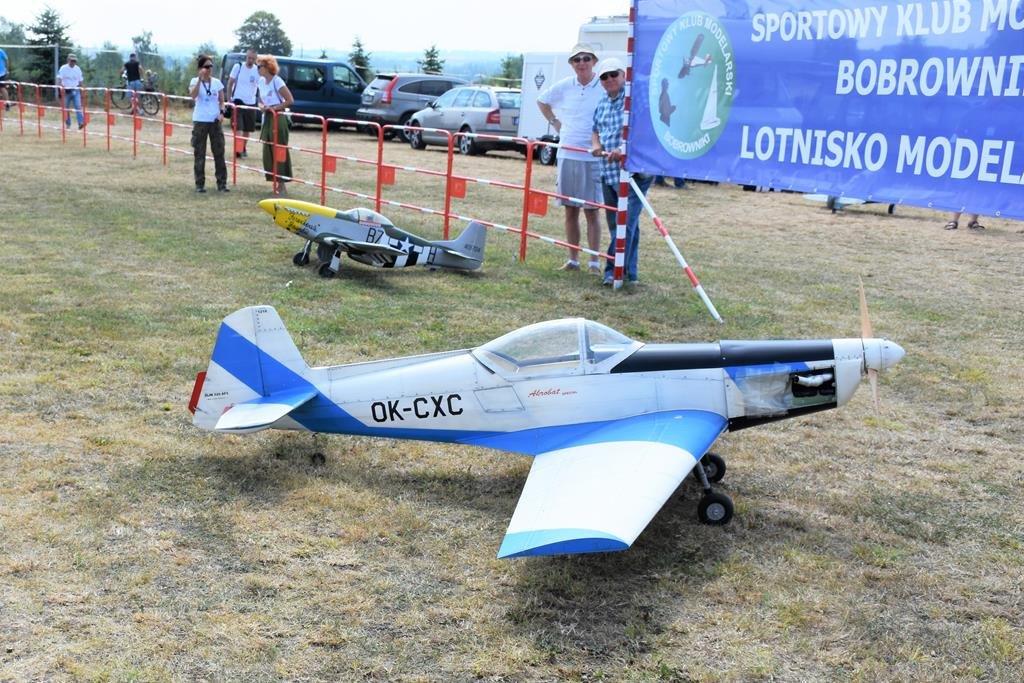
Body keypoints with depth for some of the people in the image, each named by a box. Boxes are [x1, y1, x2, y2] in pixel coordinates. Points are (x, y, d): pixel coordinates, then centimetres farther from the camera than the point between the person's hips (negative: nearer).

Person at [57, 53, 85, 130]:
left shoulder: (78, 69, 8)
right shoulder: (63, 68, -2)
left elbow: (80, 81, 14)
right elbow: (59, 80, -8)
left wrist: (81, 91, 12)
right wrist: (61, 86, -26)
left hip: (76, 90, 1)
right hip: (66, 91, -1)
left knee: (78, 106, -15)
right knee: (66, 108, 6)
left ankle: (81, 123, -25)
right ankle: (67, 124, 18)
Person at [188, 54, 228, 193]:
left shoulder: (217, 82, 6)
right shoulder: (195, 81, -3)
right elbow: (193, 95, -22)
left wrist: (222, 112, -7)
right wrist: (200, 79, -26)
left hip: (215, 121, 2)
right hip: (200, 121, -2)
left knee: (219, 153, 1)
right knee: (199, 154, 2)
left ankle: (222, 183, 5)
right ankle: (200, 184, 9)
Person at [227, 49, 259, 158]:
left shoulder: (258, 70, 0)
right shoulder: (238, 67, -5)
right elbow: (230, 83, 0)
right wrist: (229, 100, -4)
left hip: (251, 103, 3)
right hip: (238, 101, -3)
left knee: (247, 129, 12)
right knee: (238, 127, -12)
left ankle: (243, 149, 27)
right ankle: (237, 149, -11)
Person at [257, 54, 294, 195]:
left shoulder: (277, 81, -13)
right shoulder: (261, 81, 10)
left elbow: (290, 100, -17)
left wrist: (273, 108, -17)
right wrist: (262, 106, -1)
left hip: (278, 119, -8)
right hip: (267, 118, 8)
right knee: (268, 152, 7)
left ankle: (281, 185, -3)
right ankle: (276, 182, 13)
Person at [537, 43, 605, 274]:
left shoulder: (605, 88, -7)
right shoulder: (563, 86, 5)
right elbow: (541, 101, 24)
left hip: (593, 157, -4)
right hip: (567, 155, 4)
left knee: (591, 211, -1)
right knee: (570, 210, 9)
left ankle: (594, 262, 6)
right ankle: (572, 259, 18)